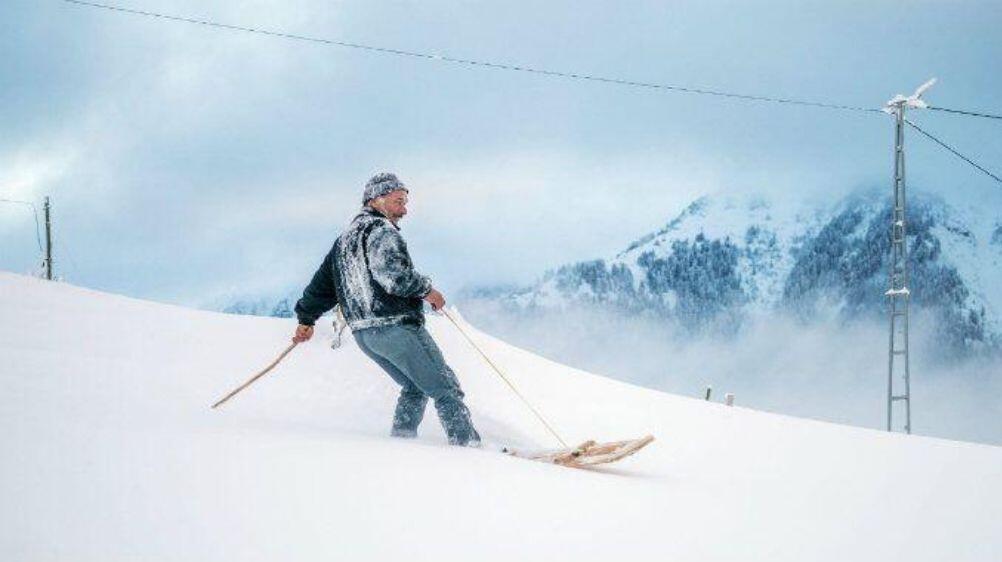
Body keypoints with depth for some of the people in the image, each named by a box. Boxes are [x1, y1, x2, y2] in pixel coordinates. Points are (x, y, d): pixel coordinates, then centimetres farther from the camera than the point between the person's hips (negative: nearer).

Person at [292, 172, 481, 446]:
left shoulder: (344, 238, 21)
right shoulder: (381, 230, -8)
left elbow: (323, 280, 25)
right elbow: (393, 274, -23)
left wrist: (306, 318, 32)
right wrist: (426, 290, -10)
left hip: (363, 333, 9)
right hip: (396, 325, -9)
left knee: (415, 388, 21)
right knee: (445, 388, -5)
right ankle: (468, 444, -11)